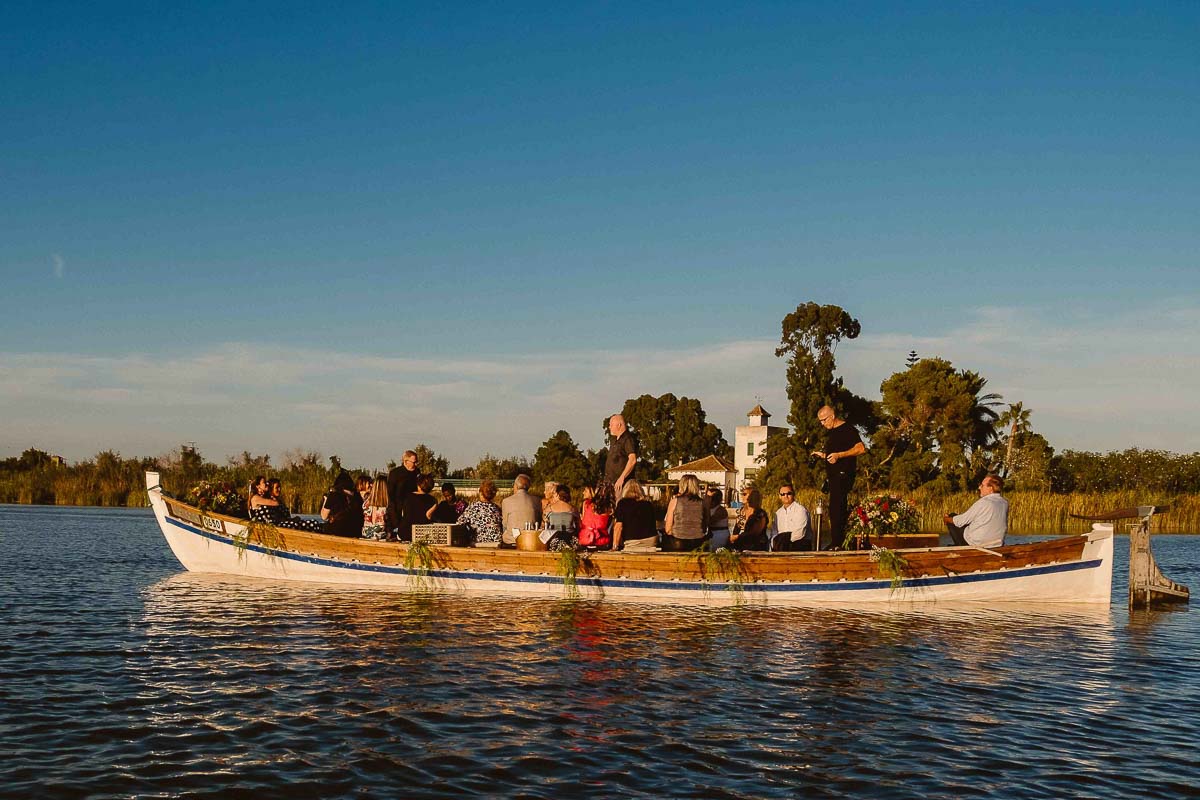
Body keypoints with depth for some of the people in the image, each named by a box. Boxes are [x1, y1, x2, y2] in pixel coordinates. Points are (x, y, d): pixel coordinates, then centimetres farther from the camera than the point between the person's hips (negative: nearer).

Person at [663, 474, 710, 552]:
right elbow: (705, 528, 13)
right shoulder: (703, 503, 3)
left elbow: (668, 529, 0)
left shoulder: (675, 501, -2)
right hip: (698, 545, 2)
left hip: (677, 545, -2)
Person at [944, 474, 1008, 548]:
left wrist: (946, 519, 9)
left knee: (952, 516, 13)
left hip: (976, 544, -7)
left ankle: (961, 548, 22)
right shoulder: (1005, 503, -2)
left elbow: (960, 521, -11)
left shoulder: (983, 502, -21)